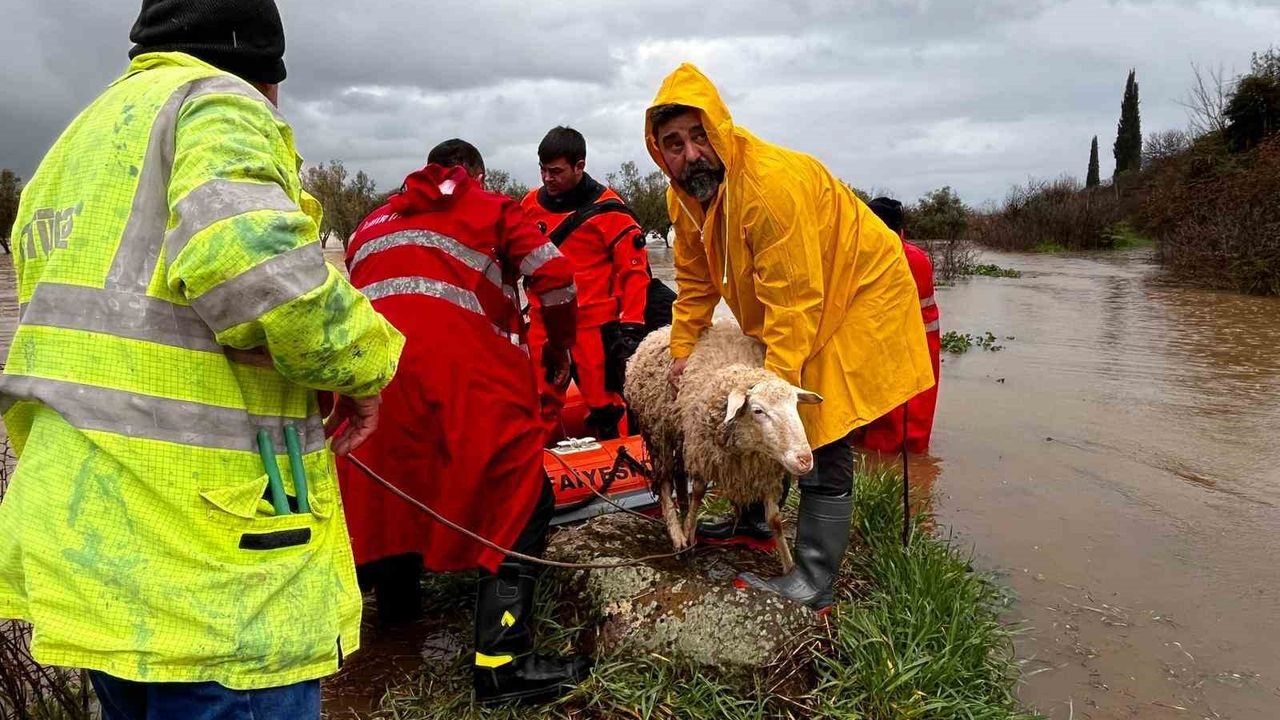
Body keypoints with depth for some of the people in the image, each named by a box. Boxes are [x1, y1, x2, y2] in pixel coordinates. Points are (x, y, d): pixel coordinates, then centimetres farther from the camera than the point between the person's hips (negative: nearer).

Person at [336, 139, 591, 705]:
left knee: (389, 480, 27)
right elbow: (555, 275, 4)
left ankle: (397, 594, 43)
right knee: (520, 500, 1)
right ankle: (502, 659, -8)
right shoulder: (491, 209, 18)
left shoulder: (375, 221, 31)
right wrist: (558, 348, 17)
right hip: (462, 365, -5)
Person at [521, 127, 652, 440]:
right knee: (540, 403, 9)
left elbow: (634, 269, -7)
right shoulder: (530, 205, 7)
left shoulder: (608, 210, -8)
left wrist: (631, 326, -12)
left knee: (604, 403, 1)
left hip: (595, 325, -4)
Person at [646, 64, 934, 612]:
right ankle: (754, 520, 35)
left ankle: (813, 587, -5)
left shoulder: (772, 183, -34)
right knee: (759, 416, 16)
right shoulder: (685, 196, -6)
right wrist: (682, 352, 1)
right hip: (787, 306, 9)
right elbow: (695, 283, 5)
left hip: (856, 293, -9)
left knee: (822, 439, -12)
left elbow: (793, 300, -33)